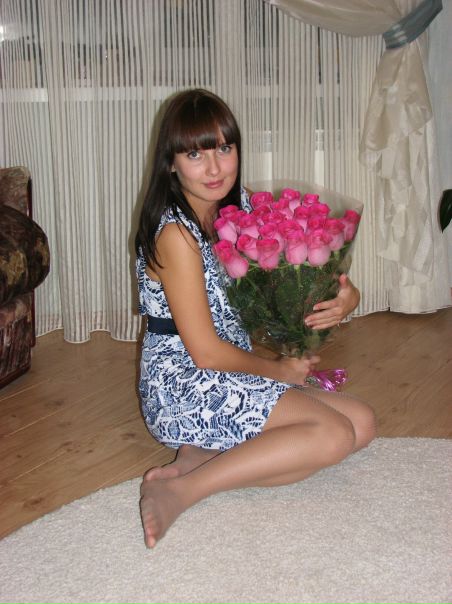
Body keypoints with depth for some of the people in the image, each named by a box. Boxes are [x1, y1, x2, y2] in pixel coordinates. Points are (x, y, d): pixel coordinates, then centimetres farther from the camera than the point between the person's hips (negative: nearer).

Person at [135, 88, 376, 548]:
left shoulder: (239, 206, 5)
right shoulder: (175, 232, -18)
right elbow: (205, 352, -18)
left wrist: (344, 297, -12)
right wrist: (278, 371, -4)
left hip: (228, 377, 8)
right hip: (181, 385, -8)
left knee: (362, 423, -2)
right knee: (334, 434, -19)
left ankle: (206, 457, -7)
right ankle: (181, 490, -16)